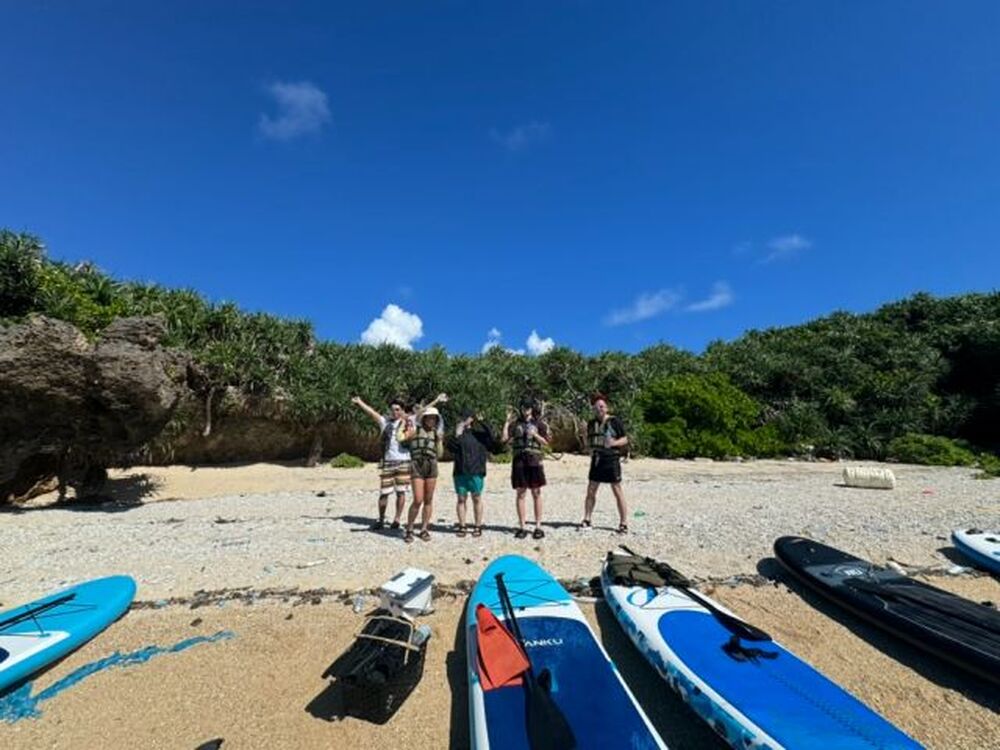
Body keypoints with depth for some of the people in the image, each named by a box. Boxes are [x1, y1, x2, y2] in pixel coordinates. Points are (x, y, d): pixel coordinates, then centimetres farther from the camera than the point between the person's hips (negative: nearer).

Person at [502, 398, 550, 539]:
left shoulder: (539, 423, 7)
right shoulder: (515, 423, 9)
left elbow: (546, 442, 3)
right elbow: (504, 438, -1)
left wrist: (534, 434, -11)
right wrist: (507, 421, -3)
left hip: (534, 460, -1)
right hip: (519, 461, 1)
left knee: (536, 494, 3)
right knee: (520, 494, 4)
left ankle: (538, 526, 12)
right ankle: (521, 527, 12)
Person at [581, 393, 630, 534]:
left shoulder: (614, 421, -6)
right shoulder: (591, 423, 9)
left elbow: (625, 439, -3)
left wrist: (614, 443, -22)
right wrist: (590, 447, -3)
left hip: (611, 460, -5)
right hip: (596, 459, 5)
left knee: (617, 491, 1)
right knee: (591, 491, 9)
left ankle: (624, 523, 10)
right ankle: (586, 520, 20)